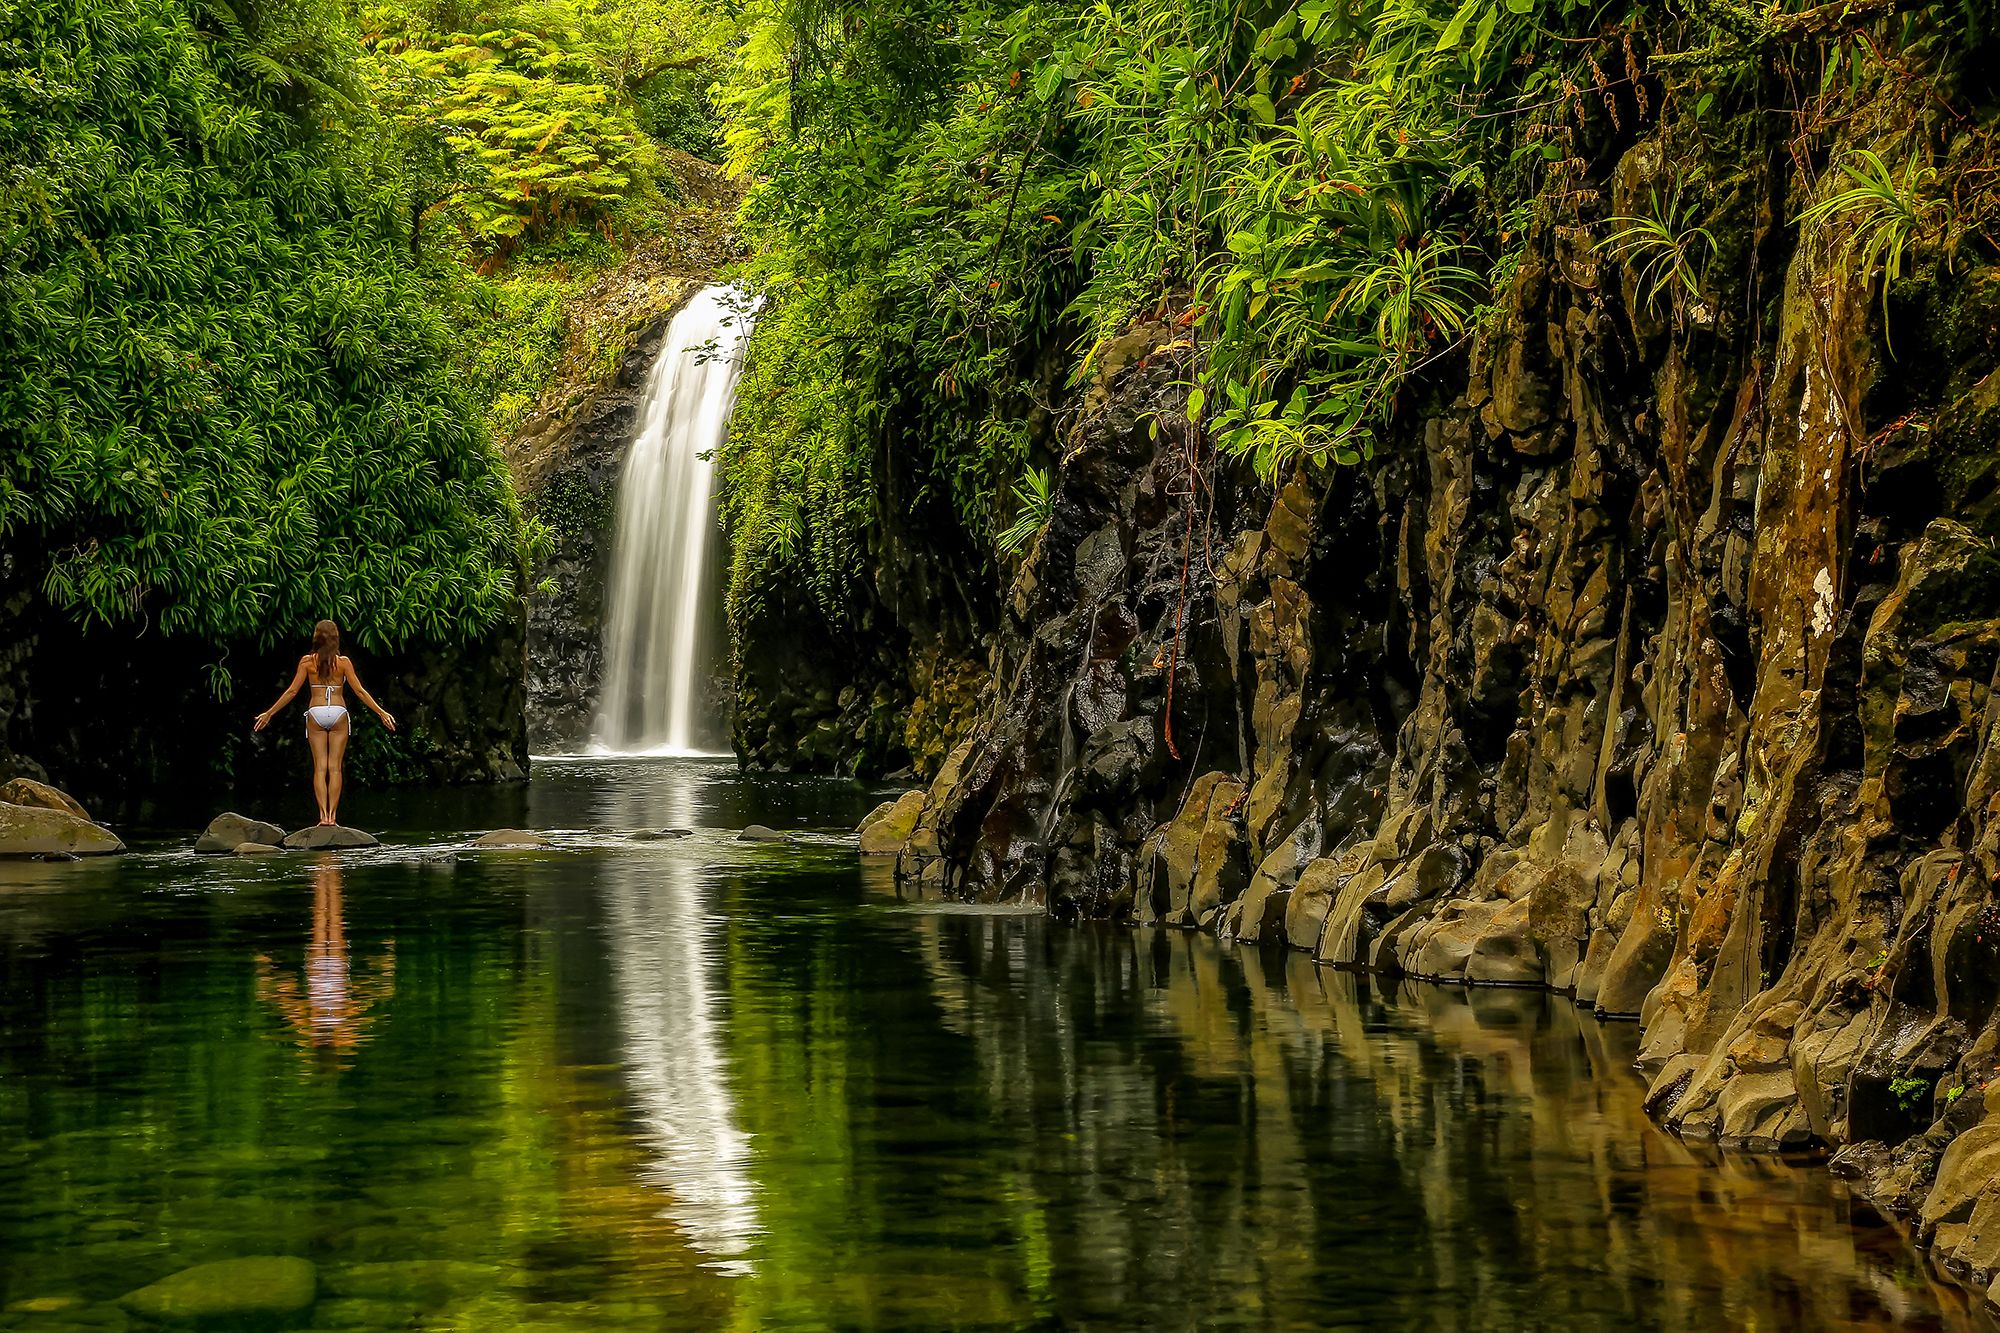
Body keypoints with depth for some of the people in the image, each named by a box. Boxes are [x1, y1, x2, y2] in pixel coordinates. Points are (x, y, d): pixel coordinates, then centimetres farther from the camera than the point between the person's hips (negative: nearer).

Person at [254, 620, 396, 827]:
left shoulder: (307, 661, -1)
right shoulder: (343, 662, -2)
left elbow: (292, 691, 1)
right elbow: (359, 690, -2)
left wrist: (269, 713, 10)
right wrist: (381, 712, 5)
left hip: (316, 713, 0)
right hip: (338, 713, 0)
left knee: (320, 767, 3)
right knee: (334, 767, 2)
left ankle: (323, 815, -7)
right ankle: (332, 816, -3)